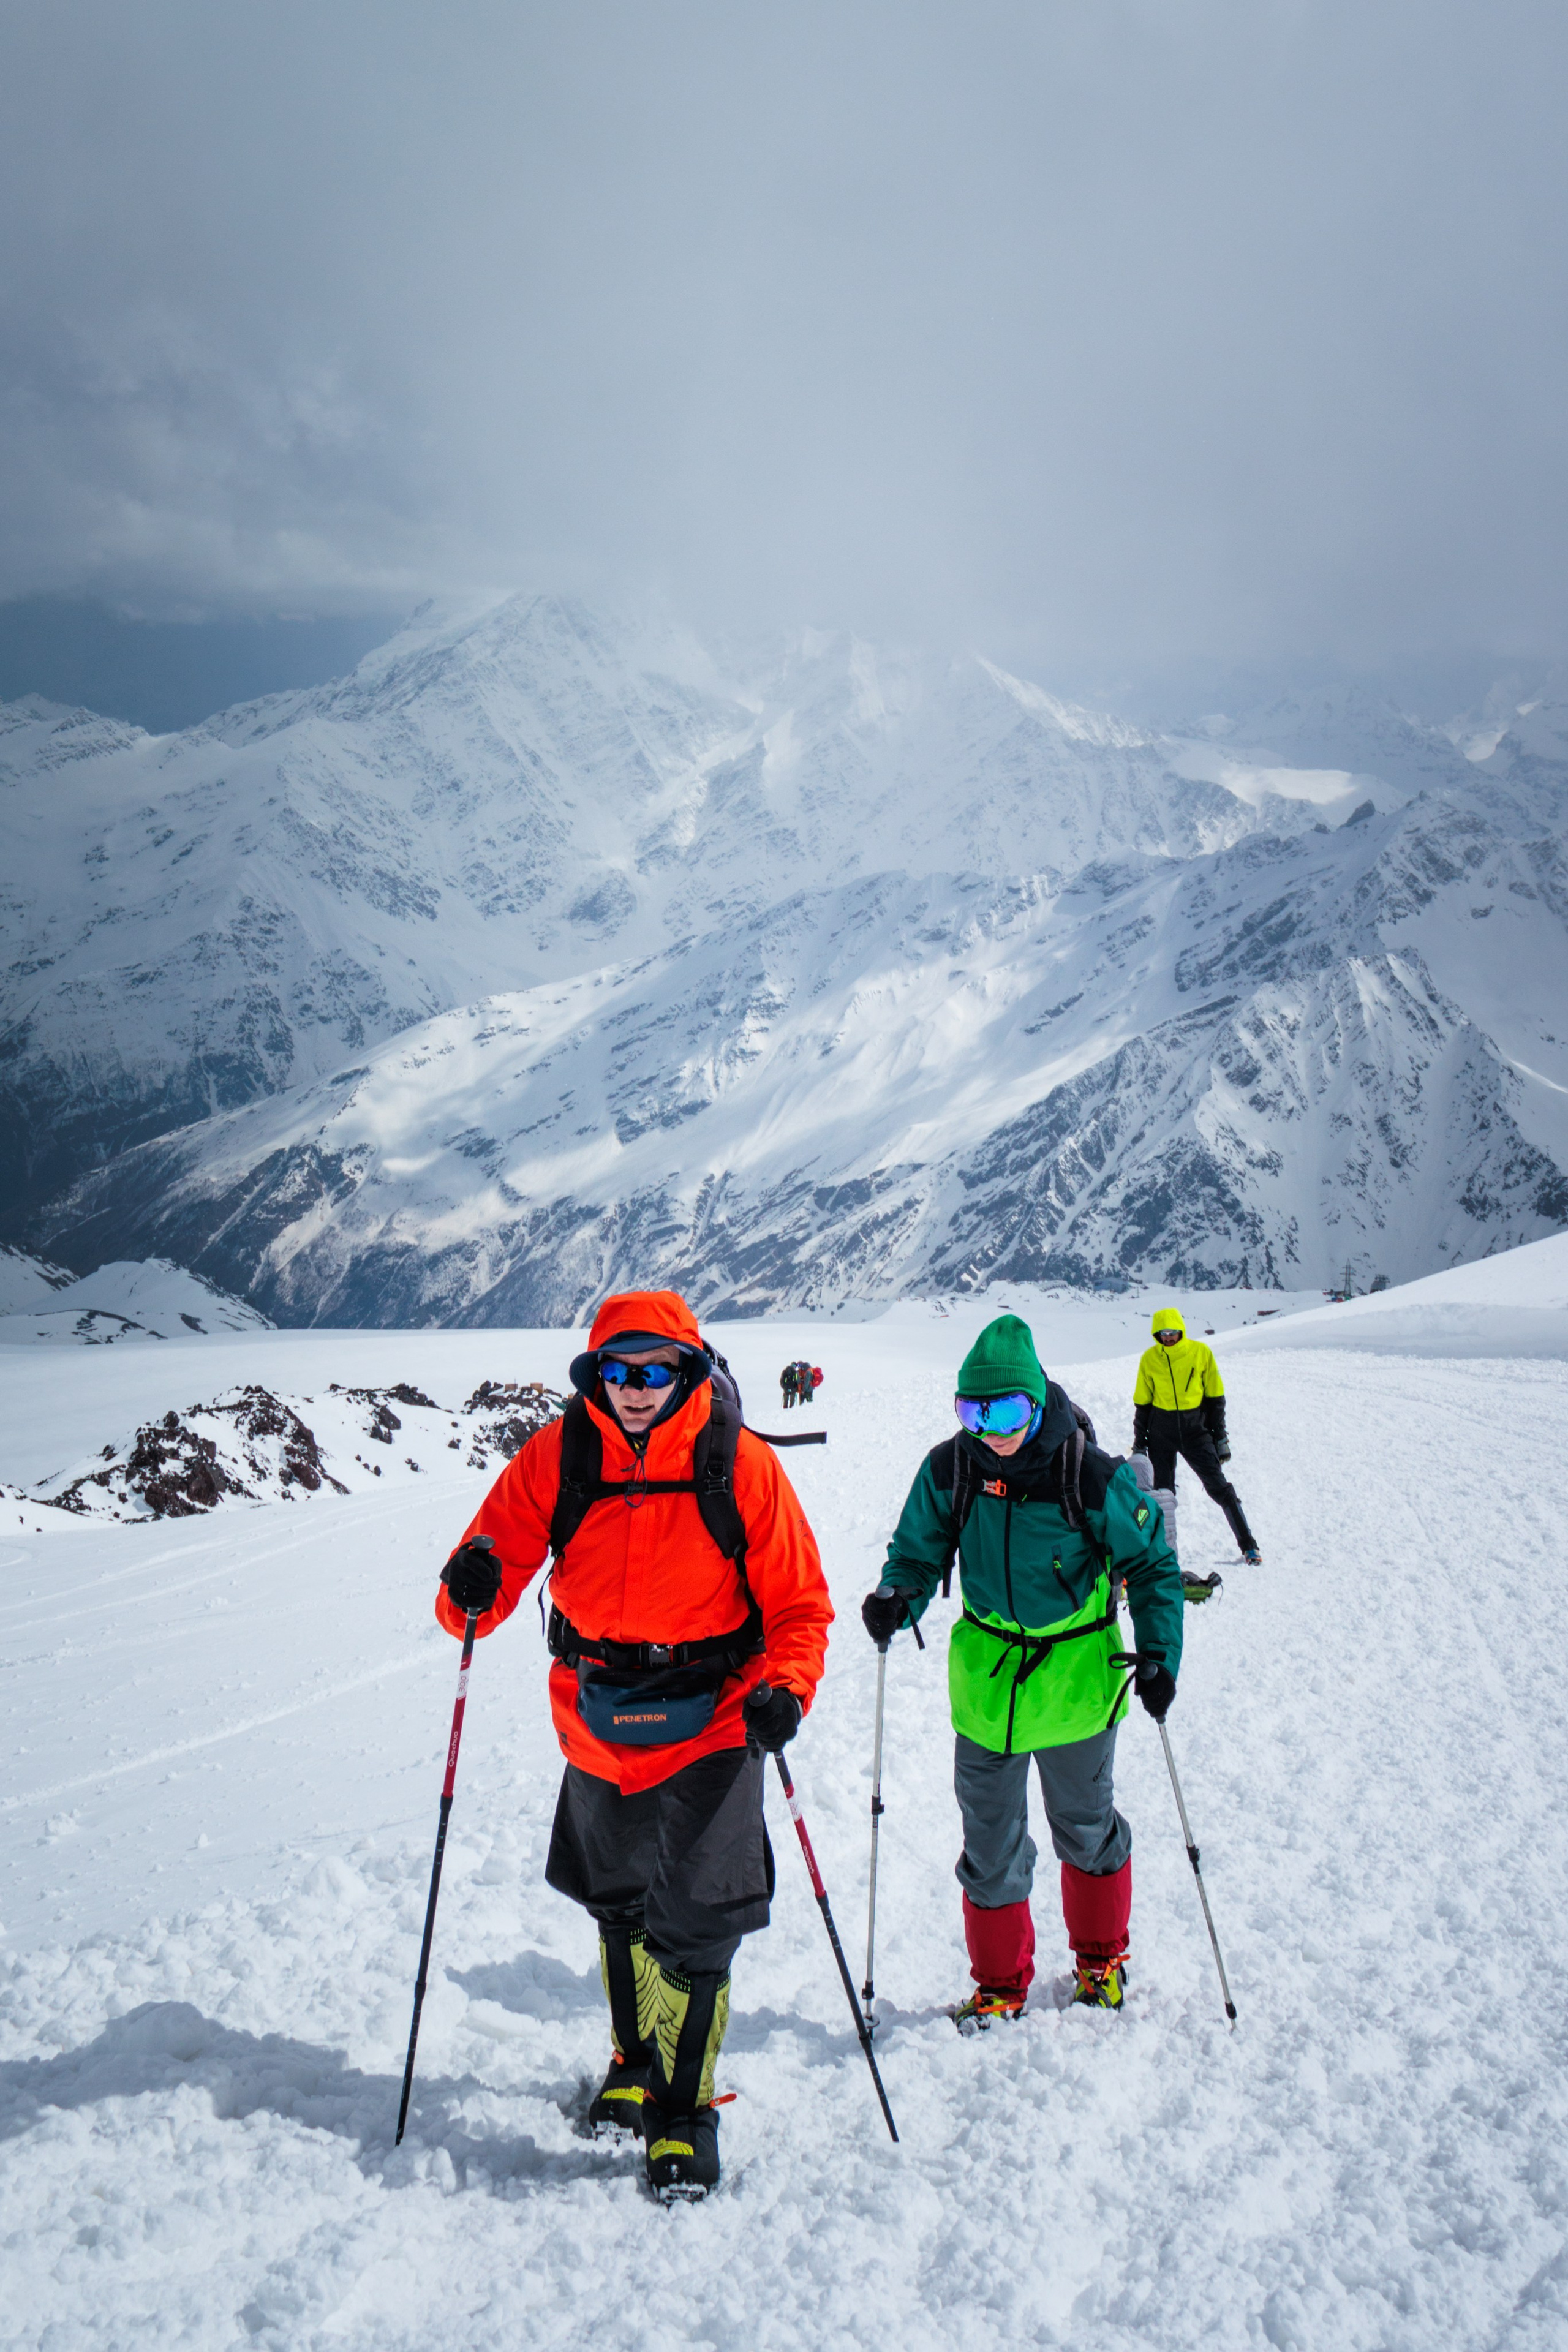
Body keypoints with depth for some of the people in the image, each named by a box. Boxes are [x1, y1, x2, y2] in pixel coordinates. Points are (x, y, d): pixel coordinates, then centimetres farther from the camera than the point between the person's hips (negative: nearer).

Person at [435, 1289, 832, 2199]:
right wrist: (473, 1595, -26)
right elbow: (500, 1555, -3)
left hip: (709, 1723, -3)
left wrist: (784, 1690, -23)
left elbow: (800, 1605, -7)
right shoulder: (558, 1458, -7)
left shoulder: (739, 1465, -13)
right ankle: (635, 2063, 44)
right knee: (619, 1907, 21)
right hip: (597, 1723, 4)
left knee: (693, 1922, -3)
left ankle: (685, 2109, 18)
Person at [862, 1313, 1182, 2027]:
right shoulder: (948, 1471, -11)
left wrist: (1159, 1650, -17)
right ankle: (1000, 1982, 31)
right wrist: (898, 1599, -19)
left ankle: (1101, 1956, 44)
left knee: (1086, 1831, 19)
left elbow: (1151, 1566, -5)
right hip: (985, 1681, 2)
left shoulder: (1094, 1477, -18)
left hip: (1077, 1681, -2)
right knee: (990, 1841, 11)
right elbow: (919, 1553, 2)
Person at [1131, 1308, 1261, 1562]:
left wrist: (1220, 1436, 2)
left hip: (1195, 1427, -1)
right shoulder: (1150, 1359, 0)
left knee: (1219, 1486, -6)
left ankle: (1248, 1545, -1)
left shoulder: (1200, 1352, -3)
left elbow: (1215, 1396, 3)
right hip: (1161, 1431, 1)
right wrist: (1139, 1442, 7)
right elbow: (1142, 1403, 8)